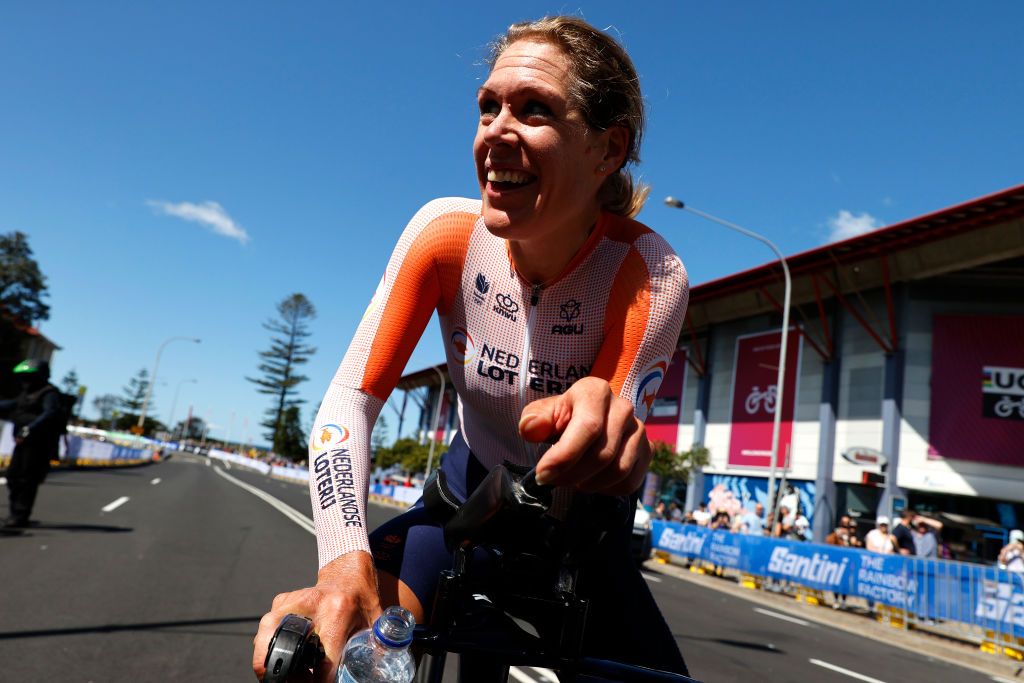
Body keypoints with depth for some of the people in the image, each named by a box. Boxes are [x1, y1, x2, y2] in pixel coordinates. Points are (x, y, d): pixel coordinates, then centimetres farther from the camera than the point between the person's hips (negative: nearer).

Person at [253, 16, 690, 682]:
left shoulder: (649, 273, -26)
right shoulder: (446, 232, -21)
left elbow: (612, 468, -29)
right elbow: (350, 398, -22)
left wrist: (606, 433, -54)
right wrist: (346, 562, -37)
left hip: (577, 523, 0)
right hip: (470, 495, 1)